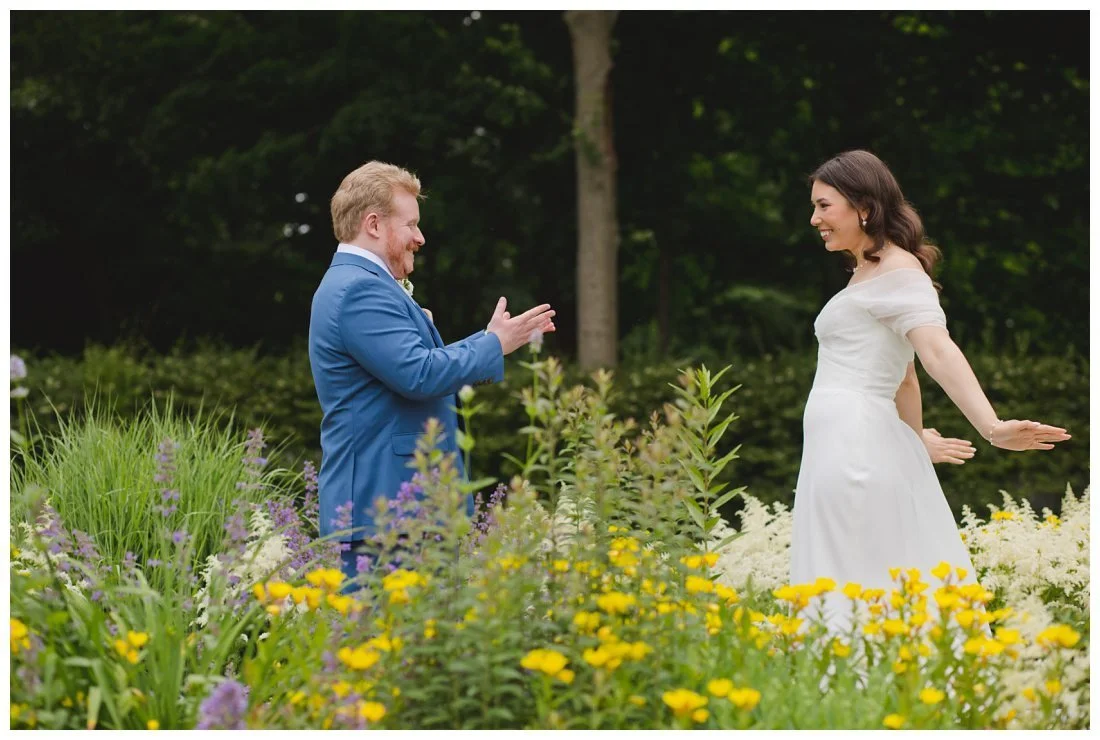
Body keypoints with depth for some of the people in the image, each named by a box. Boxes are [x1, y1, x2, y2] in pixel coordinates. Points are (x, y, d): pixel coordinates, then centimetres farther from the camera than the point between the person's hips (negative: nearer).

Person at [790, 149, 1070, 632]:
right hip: (846, 446, 10)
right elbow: (904, 378, 26)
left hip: (854, 444, -10)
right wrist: (914, 449, 29)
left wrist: (991, 427, -34)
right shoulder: (871, 272, 23)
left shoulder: (896, 271, -8)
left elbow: (939, 350, -23)